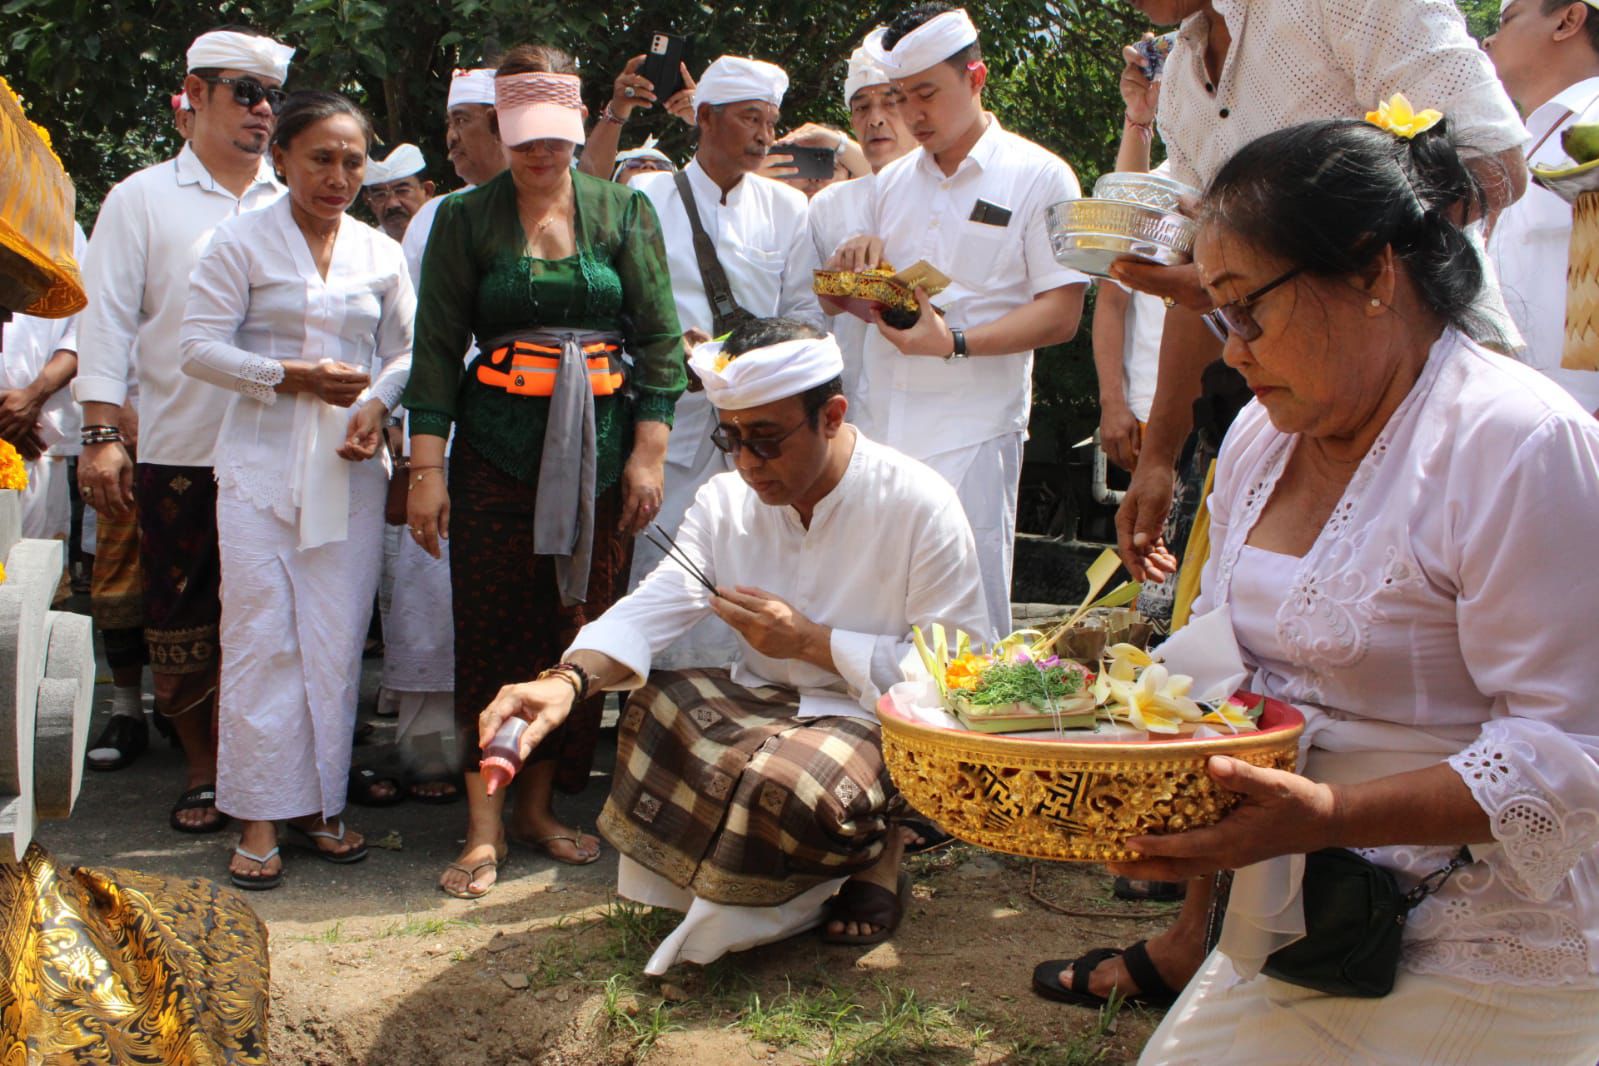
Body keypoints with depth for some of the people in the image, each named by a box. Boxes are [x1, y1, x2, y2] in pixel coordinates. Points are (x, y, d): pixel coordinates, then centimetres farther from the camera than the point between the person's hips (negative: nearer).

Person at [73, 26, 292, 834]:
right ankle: (203, 769, 20)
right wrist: (101, 435, -7)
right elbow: (107, 322, 2)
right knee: (180, 624, 5)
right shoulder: (141, 200, 6)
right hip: (175, 453, -1)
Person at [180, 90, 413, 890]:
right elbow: (200, 348, -3)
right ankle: (260, 815, 4)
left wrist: (378, 403, -7)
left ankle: (320, 803, 13)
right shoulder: (241, 242, 2)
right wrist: (292, 377, -13)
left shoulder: (381, 254, 10)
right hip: (261, 462, -2)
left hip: (349, 466, 3)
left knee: (337, 638, 2)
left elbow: (409, 351, 13)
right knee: (261, 635, -4)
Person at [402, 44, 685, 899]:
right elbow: (436, 346, 2)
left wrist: (649, 452, -2)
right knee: (492, 635, -3)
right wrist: (426, 468, -5)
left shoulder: (624, 211, 7)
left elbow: (659, 336, 5)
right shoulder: (467, 218, 5)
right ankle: (483, 830, 4)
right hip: (497, 450, -1)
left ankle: (539, 805, 18)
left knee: (581, 633, 2)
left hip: (601, 449, 1)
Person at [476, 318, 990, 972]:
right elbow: (654, 606, -10)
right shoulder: (725, 501, 1)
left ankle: (870, 859, 0)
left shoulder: (920, 505, -13)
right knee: (647, 704, -24)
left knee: (784, 781, -36)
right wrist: (569, 679, -31)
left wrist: (811, 642, -19)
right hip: (761, 706, 5)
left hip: (878, 723, -5)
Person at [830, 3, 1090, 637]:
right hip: (878, 427, 5)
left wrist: (956, 342, -19)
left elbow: (1061, 314, -7)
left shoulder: (1039, 177, 1)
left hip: (973, 429, -5)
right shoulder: (891, 182, 18)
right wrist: (854, 269, -1)